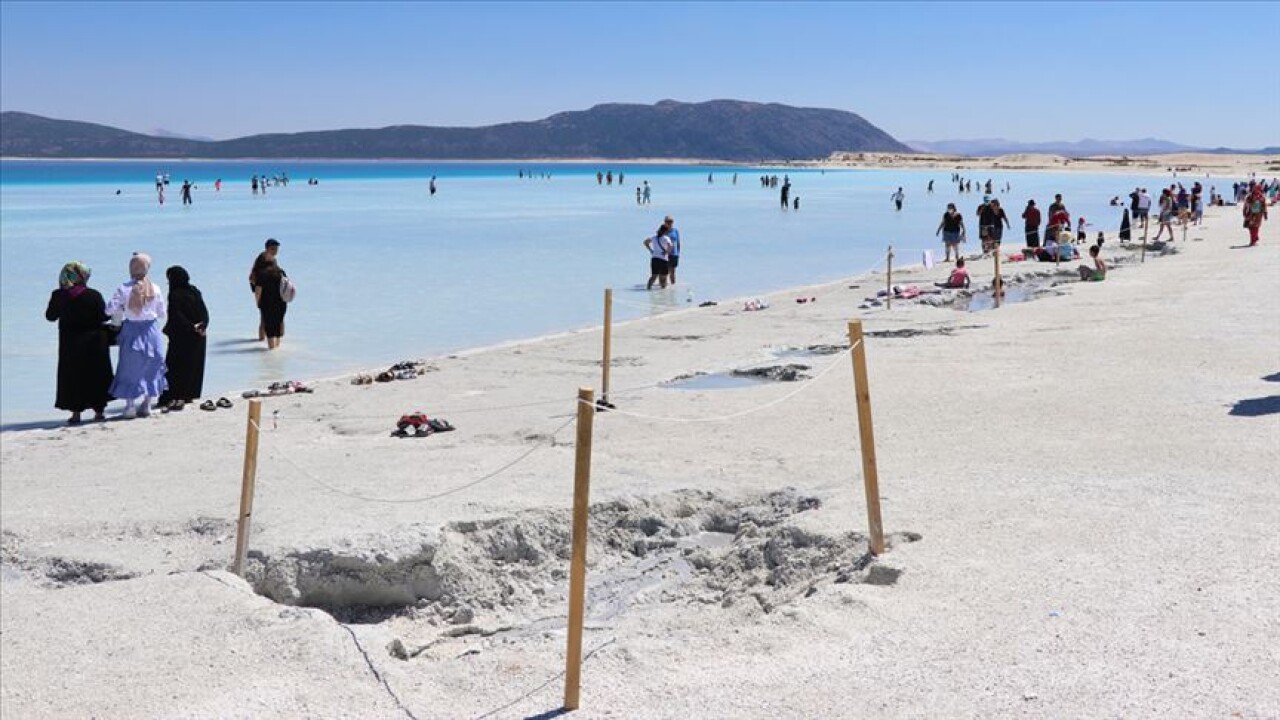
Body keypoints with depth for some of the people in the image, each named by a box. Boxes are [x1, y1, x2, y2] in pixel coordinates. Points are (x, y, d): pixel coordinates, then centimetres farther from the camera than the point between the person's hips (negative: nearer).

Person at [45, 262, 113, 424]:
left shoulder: (58, 296, -7)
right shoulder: (94, 295, -13)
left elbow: (50, 316, 4)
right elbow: (104, 316, -10)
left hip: (69, 344, 1)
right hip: (93, 343, -1)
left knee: (72, 376, 9)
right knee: (96, 375, 11)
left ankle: (76, 412, 8)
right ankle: (98, 410, 15)